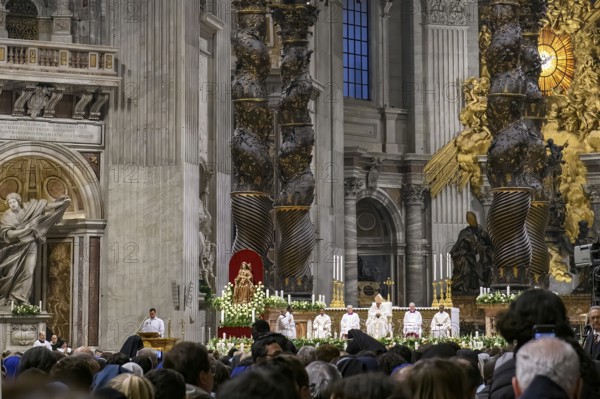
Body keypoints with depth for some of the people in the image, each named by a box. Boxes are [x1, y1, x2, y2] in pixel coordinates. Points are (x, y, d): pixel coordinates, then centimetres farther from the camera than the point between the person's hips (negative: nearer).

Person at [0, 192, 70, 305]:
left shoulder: (27, 208, -2)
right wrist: (24, 230, -31)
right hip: (15, 248, -2)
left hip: (30, 246, 2)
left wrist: (63, 202, 3)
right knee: (11, 274, -3)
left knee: (28, 272, -8)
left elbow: (45, 206, 4)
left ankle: (22, 299, -8)